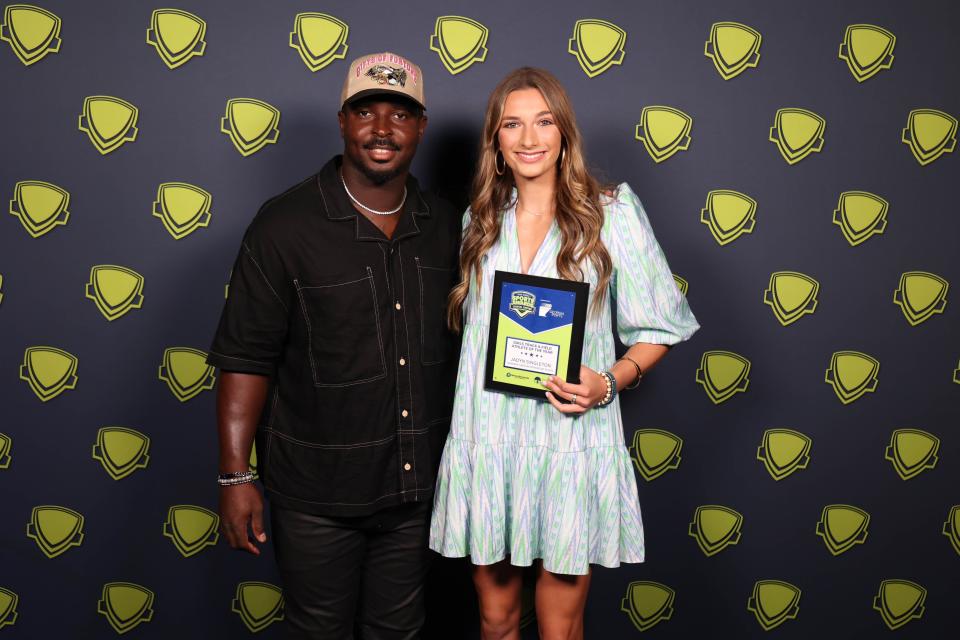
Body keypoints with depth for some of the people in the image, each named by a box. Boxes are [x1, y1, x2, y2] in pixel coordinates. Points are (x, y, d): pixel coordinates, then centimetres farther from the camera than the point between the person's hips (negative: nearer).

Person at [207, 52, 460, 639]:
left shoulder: (444, 226, 2)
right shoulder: (286, 225, -12)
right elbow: (244, 358, -12)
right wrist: (235, 476, -14)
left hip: (416, 484, 4)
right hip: (317, 493, -4)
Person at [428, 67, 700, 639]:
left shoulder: (612, 212, -2)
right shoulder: (480, 221, 10)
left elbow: (658, 328, 1)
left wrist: (611, 381, -16)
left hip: (569, 439, -3)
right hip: (486, 440, 3)